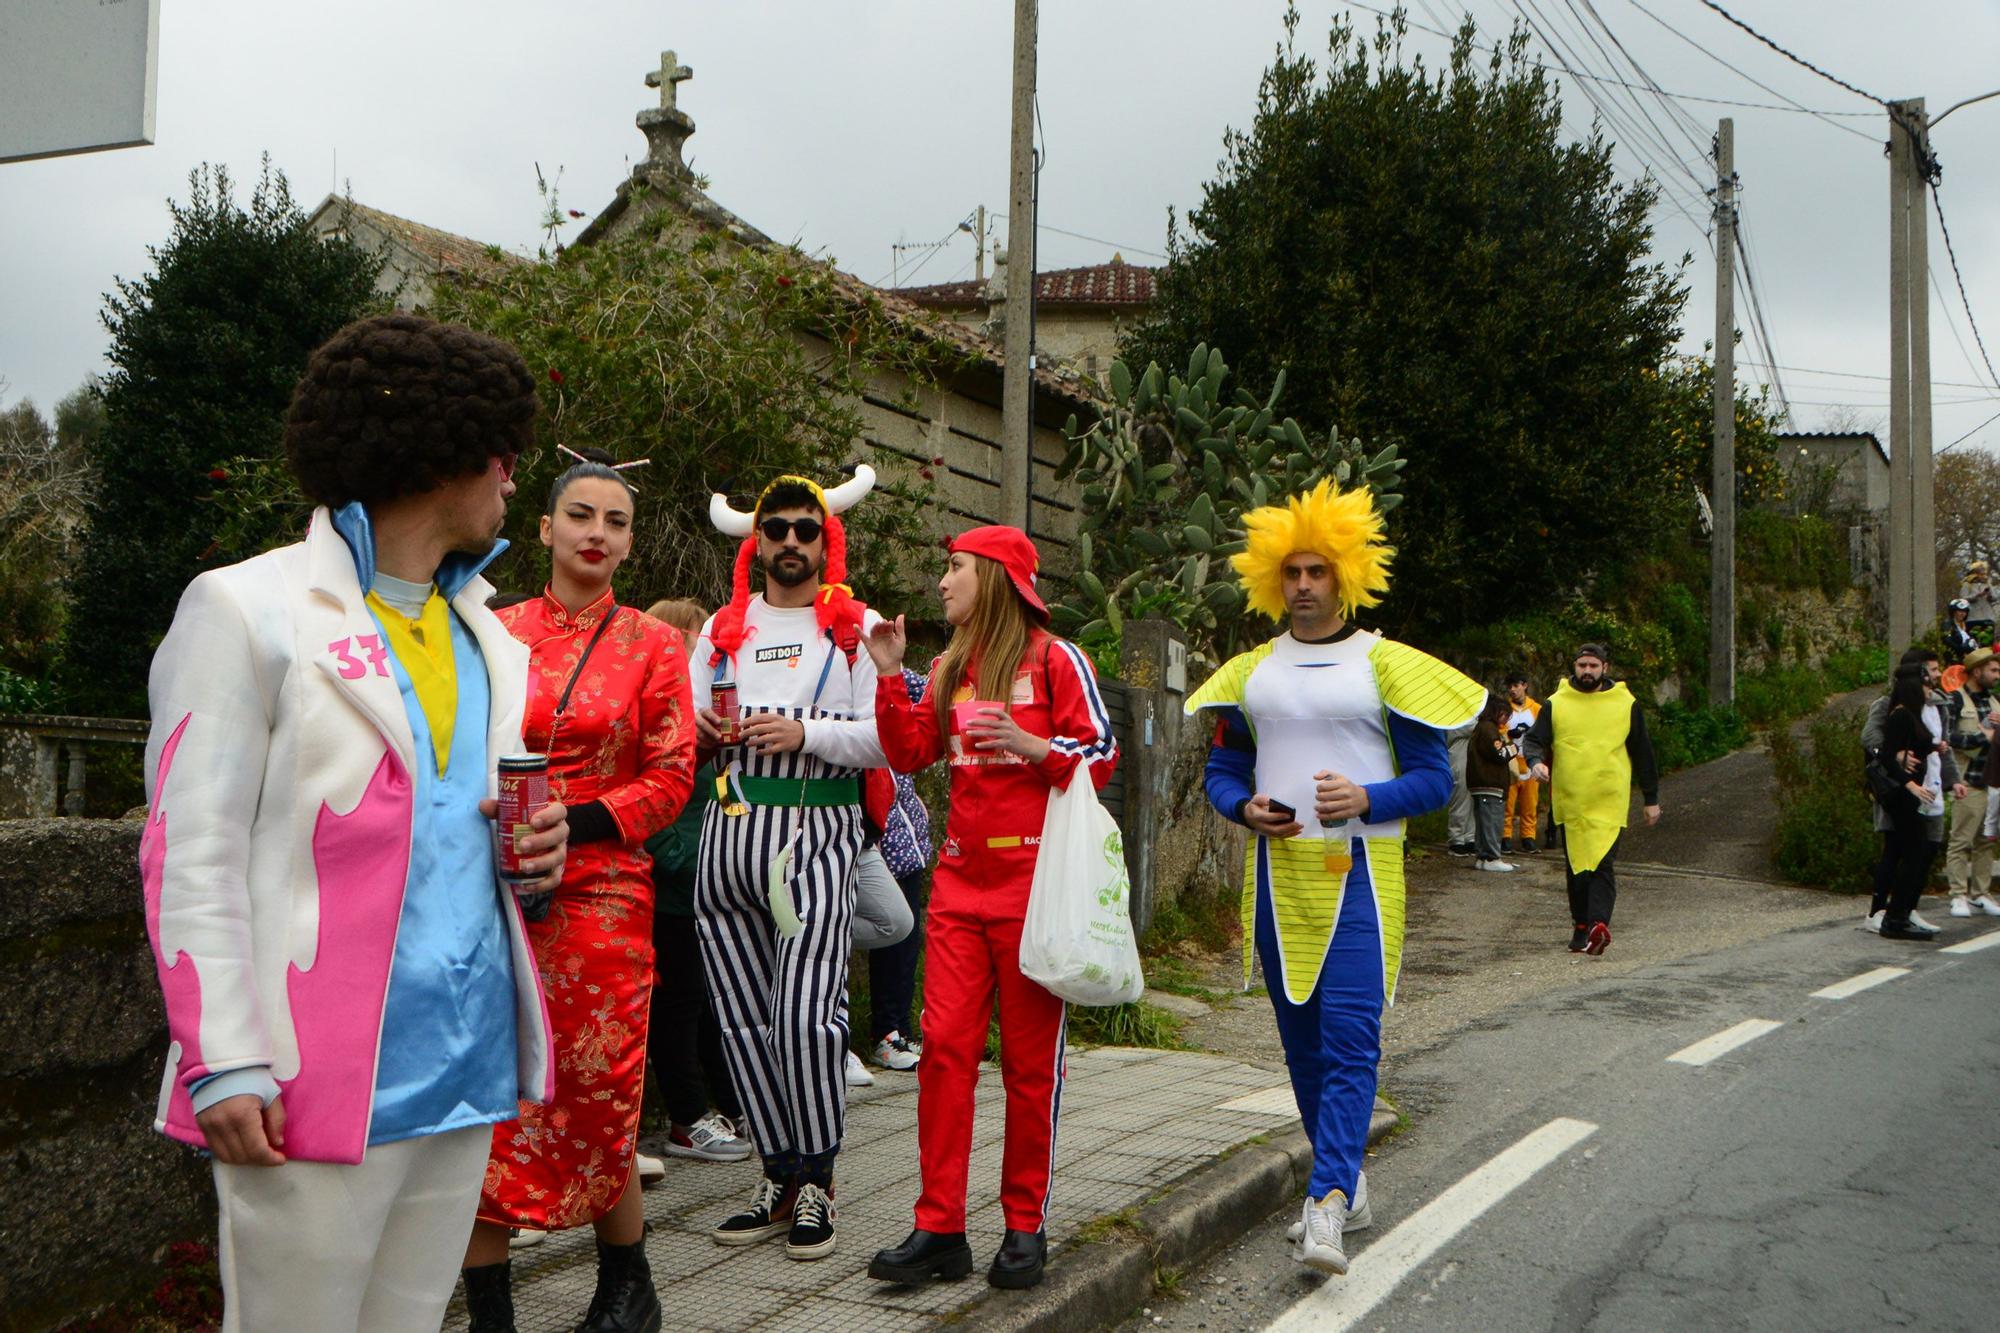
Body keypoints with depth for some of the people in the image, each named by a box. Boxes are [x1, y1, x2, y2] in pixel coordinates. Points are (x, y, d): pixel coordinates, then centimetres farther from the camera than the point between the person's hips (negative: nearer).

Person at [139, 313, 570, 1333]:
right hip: (320, 1086, -6)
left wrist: (531, 846, 4)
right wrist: (224, 1064, -15)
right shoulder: (246, 610, -4)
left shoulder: (484, 634, 17)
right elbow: (189, 859, -8)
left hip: (464, 1062, 6)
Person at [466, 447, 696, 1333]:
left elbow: (671, 777, 1)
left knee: (597, 1096, 2)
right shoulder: (495, 634, 10)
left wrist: (575, 823, -12)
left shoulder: (652, 645, 6)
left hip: (600, 889, -1)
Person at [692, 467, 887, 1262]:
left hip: (815, 836, -4)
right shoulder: (722, 628, 19)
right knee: (744, 1018, 5)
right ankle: (781, 1177, 17)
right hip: (727, 834, 5)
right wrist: (702, 732, -2)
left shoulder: (857, 627, 6)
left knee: (806, 1015, -13)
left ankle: (816, 1182, 2)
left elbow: (887, 740, -3)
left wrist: (804, 731, -16)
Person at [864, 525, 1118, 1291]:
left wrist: (1033, 746, -19)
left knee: (1031, 1056, 2)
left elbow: (1102, 754, -3)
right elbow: (909, 755, 11)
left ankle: (1026, 1226, 12)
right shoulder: (951, 668, 17)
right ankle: (939, 1228, 5)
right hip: (960, 877, 5)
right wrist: (890, 675, 3)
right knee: (945, 1044, -1)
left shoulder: (1054, 659, -1)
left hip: (1032, 878, -5)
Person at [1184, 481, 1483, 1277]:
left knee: (1351, 1040, -13)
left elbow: (1435, 777, 1)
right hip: (1276, 876, 4)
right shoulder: (1249, 672, 11)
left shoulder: (1387, 666, 1)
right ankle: (1349, 1187, 26)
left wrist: (1366, 800, -17)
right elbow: (1222, 769, 16)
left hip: (1358, 876, -4)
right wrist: (1245, 808, -6)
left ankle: (1327, 1206, -16)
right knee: (1301, 1043, 11)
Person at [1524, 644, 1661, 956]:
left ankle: (1598, 924, -24)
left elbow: (1642, 753, 12)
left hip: (1610, 803, -2)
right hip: (1568, 802, 2)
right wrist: (1536, 762, -19)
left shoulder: (1626, 704, 7)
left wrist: (1651, 799, 13)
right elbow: (1535, 739, 4)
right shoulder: (1556, 704, 7)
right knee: (1575, 867, 7)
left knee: (1603, 865, -14)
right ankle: (1581, 928, 16)